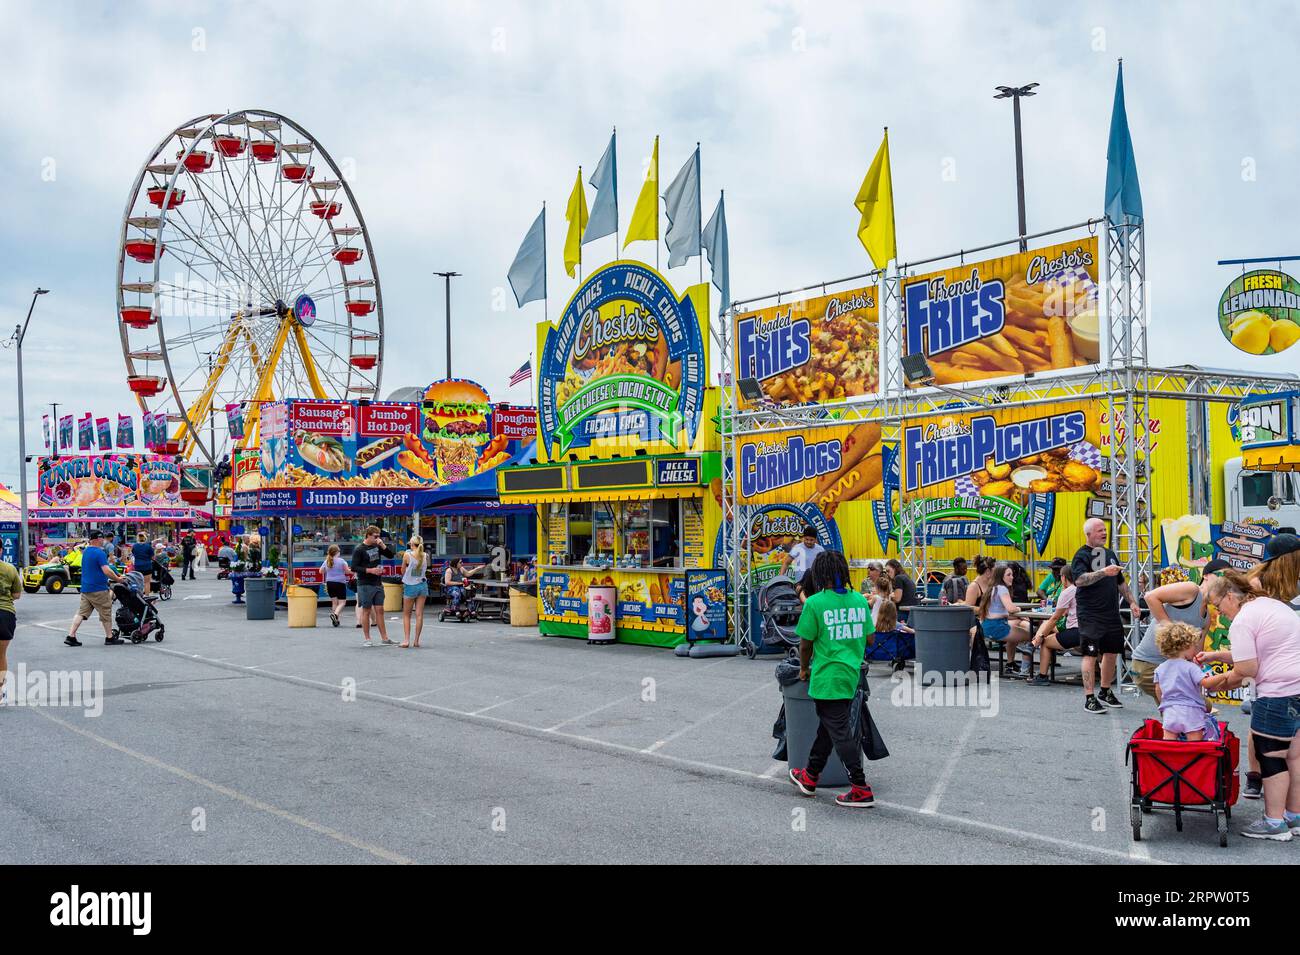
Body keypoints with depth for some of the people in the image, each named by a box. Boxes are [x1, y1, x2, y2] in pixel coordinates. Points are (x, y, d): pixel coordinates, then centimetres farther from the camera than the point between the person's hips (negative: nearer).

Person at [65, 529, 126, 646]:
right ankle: (109, 637, 13)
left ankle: (70, 636, -1)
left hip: (85, 588, 8)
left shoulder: (86, 551, 11)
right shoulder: (100, 553, -17)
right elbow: (107, 571, -24)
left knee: (81, 613, 7)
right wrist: (118, 579, -9)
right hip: (98, 589, -8)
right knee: (106, 613, 5)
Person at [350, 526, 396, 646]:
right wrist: (370, 570, -19)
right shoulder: (359, 549, -8)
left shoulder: (377, 546, 9)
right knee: (366, 610, 1)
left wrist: (383, 545, -5)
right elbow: (354, 568, -11)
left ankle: (384, 638, 8)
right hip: (365, 585, -5)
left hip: (378, 584, 5)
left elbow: (391, 555, 9)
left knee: (379, 610, 6)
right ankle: (366, 639, 8)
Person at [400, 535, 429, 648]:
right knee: (419, 614, 4)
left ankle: (406, 640, 0)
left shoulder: (407, 555, -12)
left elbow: (403, 571, -1)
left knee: (406, 615, 9)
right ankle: (416, 641, 5)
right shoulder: (426, 556, -2)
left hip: (410, 586, -3)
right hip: (422, 585, 3)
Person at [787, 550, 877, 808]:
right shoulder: (859, 600, 3)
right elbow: (869, 638, 9)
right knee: (827, 726, 18)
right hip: (852, 675, 7)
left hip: (828, 678, -6)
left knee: (841, 733, 0)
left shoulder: (815, 603, -13)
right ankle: (810, 777, 32)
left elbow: (806, 643, -6)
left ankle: (860, 789, 0)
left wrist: (804, 668, 11)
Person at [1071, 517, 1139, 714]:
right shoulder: (1082, 555, -7)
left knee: (1112, 653, 11)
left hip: (1112, 613, 8)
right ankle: (1089, 698, -5)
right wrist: (1103, 572, -31)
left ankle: (1105, 693, 26)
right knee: (1091, 654, -8)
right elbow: (1079, 579, -23)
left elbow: (1121, 582, 26)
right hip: (1091, 615, -7)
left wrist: (1132, 601, 20)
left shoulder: (1109, 553, 17)